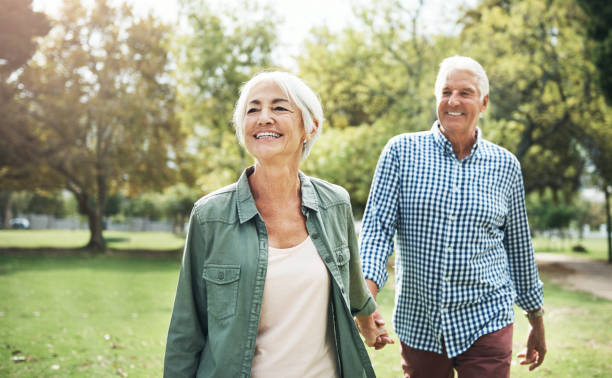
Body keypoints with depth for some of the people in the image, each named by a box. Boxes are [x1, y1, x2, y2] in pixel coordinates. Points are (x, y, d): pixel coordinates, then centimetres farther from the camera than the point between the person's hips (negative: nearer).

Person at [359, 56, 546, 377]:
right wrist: (367, 292, -23)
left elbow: (519, 248, 12)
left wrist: (537, 323, 17)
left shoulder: (505, 165, 4)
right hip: (418, 324, 0)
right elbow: (377, 227, -6)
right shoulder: (402, 151, -1)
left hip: (485, 324, 0)